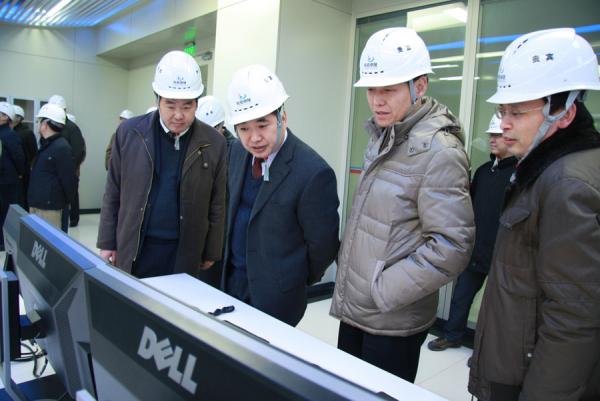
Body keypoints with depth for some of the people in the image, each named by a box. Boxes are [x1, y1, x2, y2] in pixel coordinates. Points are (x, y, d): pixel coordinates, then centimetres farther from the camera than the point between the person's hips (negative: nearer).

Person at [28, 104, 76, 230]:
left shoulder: (62, 148, -16)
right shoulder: (45, 145, 15)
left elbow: (68, 179, -18)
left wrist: (66, 201, -7)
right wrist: (33, 199, 15)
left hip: (49, 206, -9)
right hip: (36, 204, 9)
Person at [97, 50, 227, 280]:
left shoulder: (214, 144, -6)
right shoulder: (129, 132, -4)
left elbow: (216, 204, 0)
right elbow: (113, 194, 4)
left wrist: (211, 252, 3)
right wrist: (107, 242, 3)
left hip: (183, 252, -1)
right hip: (134, 248, 1)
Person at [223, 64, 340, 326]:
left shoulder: (313, 173, -25)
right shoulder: (238, 151, -3)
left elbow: (322, 245, -14)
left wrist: (299, 281, 2)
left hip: (274, 294, -6)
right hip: (232, 278, 6)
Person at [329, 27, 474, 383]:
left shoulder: (438, 151, -19)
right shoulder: (383, 137, 8)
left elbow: (452, 245, -23)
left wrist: (383, 291, -19)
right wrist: (349, 270, 10)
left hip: (392, 322, -7)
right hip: (353, 309, 8)